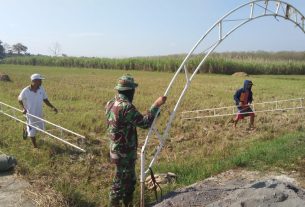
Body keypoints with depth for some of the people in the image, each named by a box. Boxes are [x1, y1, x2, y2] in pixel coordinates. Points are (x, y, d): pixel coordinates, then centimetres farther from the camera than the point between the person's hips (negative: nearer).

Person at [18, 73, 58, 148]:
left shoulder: (41, 89, -11)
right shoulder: (25, 91, -21)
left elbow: (45, 99, 1)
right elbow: (19, 99, -2)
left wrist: (52, 107, -11)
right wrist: (23, 108, -14)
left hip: (39, 114, 4)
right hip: (30, 114, -4)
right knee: (32, 132, 7)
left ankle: (26, 130, 45)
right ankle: (35, 146, 31)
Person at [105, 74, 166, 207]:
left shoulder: (111, 104, 5)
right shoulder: (126, 107, -25)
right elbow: (144, 123, -24)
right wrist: (156, 105, -19)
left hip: (117, 149, 10)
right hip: (124, 152, -10)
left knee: (130, 180, 21)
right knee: (121, 182, 5)